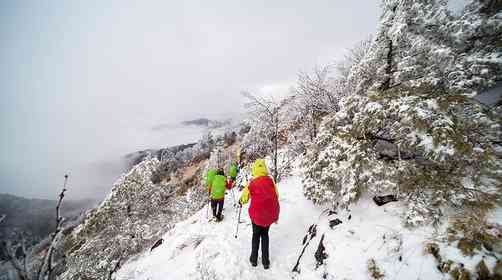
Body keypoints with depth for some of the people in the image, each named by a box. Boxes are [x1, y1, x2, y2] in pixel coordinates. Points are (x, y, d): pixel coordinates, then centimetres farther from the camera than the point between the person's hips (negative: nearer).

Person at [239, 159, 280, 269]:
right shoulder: (271, 181, -10)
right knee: (265, 235, 21)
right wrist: (276, 215, 15)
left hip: (257, 214, -2)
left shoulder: (252, 183, -17)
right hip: (269, 215, 2)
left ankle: (254, 259, 32)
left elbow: (244, 198, -6)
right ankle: (266, 261, 27)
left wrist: (241, 201, 18)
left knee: (256, 235, 21)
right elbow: (276, 198, 0)